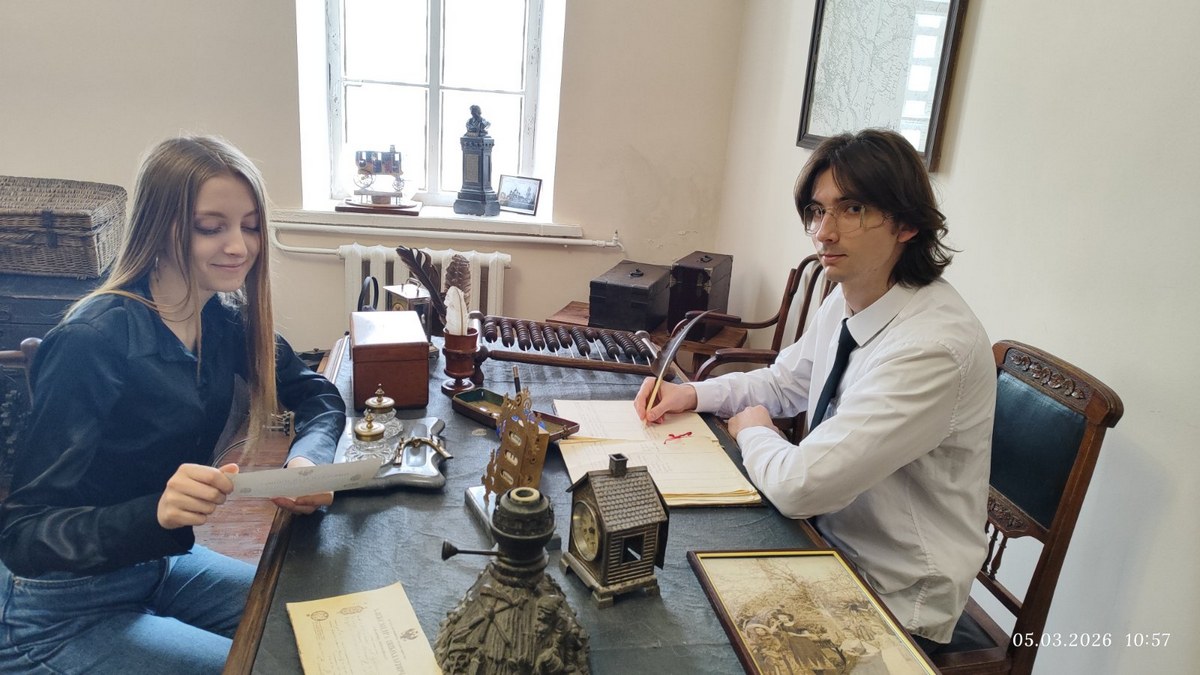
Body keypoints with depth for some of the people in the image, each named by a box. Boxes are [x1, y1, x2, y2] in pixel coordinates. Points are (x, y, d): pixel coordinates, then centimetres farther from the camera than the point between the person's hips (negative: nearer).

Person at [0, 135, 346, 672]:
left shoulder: (224, 321, -6)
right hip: (60, 616, -6)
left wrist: (307, 458, -21)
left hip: (162, 565, 7)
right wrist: (156, 511, -43)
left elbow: (317, 396, 1)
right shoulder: (92, 342, -26)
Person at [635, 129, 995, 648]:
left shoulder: (933, 346, -30)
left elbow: (800, 486, -31)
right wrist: (693, 394, -2)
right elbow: (782, 381, 15)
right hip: (828, 538, 7)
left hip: (894, 605, -7)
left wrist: (752, 430, -10)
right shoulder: (843, 303, -2)